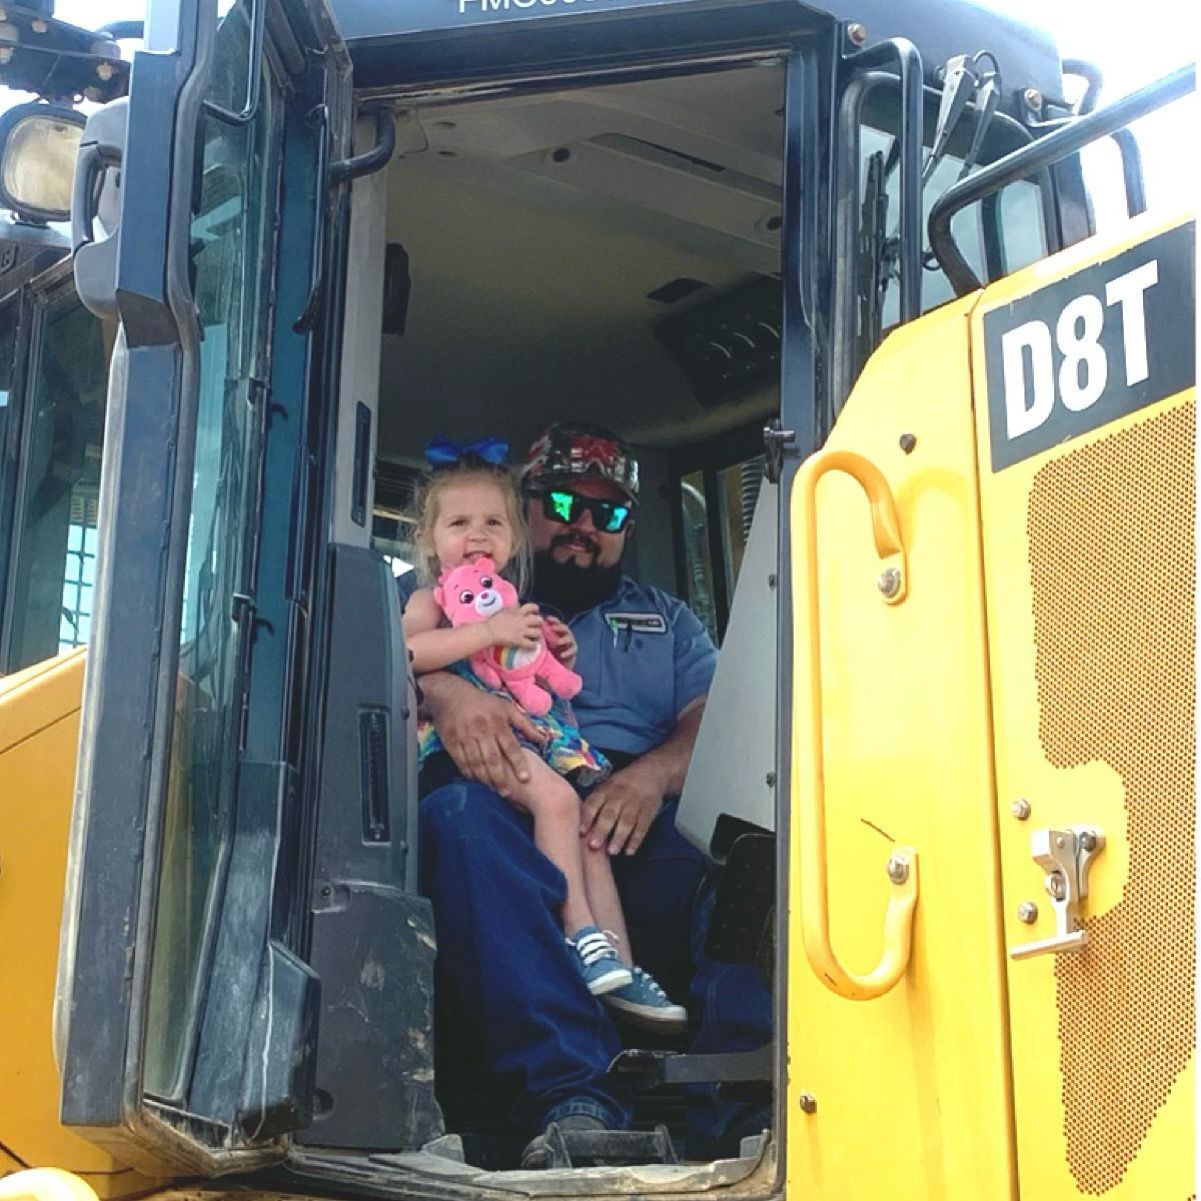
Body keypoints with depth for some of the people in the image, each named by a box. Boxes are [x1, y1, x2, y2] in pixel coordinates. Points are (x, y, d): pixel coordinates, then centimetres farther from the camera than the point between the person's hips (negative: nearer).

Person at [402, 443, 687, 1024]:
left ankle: (617, 966, -5)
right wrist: (489, 632, -21)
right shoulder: (433, 599, 5)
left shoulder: (514, 609, 27)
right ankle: (582, 932, -24)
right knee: (557, 798, -29)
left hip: (539, 734, 7)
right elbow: (404, 652, -18)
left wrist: (563, 660, 10)